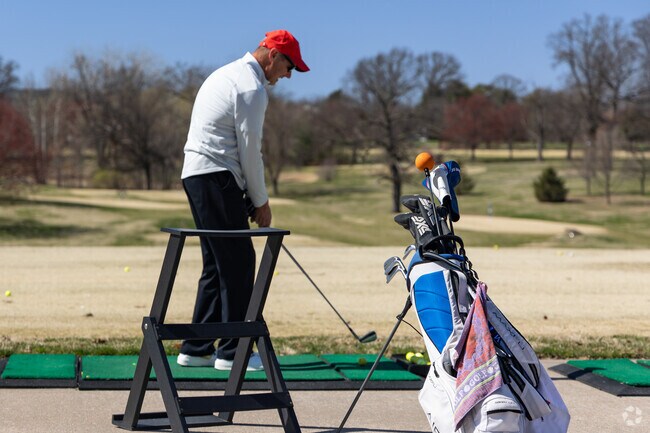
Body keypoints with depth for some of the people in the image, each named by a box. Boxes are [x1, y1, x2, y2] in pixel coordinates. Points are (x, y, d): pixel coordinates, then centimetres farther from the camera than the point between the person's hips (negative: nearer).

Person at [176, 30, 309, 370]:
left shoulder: (225, 74, 20)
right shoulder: (252, 88, -11)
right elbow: (249, 150, -12)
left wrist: (249, 195, 19)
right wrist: (261, 201, -1)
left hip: (195, 175, 10)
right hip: (217, 179, -10)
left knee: (217, 264, 12)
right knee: (239, 263, -6)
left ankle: (196, 349, 14)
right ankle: (232, 352, -4)